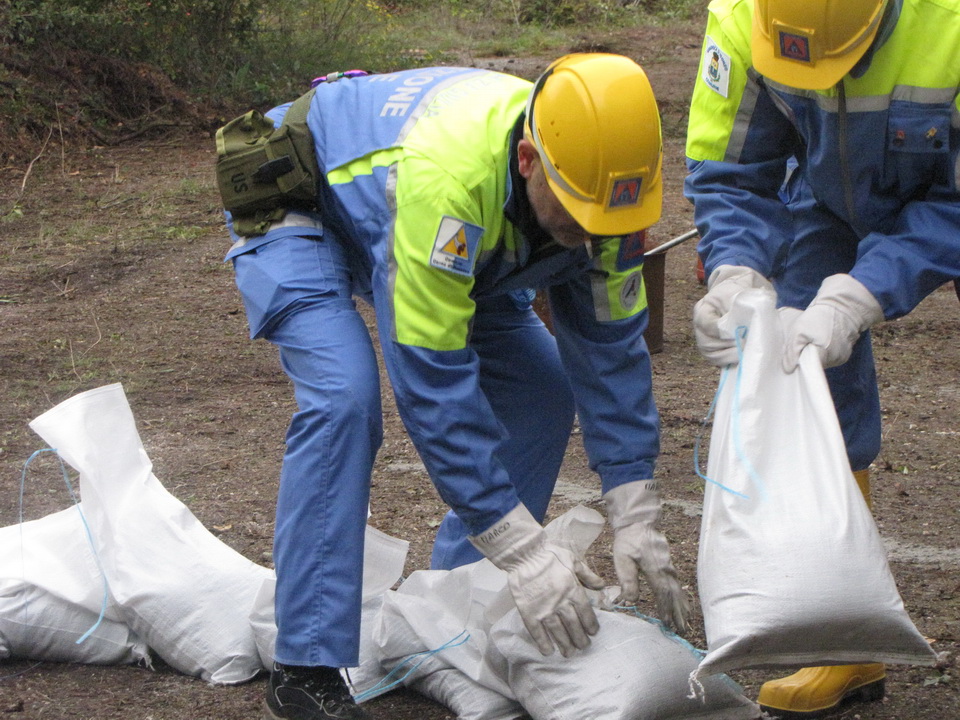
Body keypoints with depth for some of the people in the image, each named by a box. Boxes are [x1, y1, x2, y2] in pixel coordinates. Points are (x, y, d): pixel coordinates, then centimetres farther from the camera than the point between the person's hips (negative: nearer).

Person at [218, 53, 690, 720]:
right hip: (295, 210, -7)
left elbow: (612, 350, -12)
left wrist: (636, 519, -17)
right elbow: (433, 383, -41)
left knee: (541, 391, -2)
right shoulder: (446, 176, -45)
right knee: (344, 398, -28)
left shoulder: (602, 180, -24)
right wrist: (524, 550, -39)